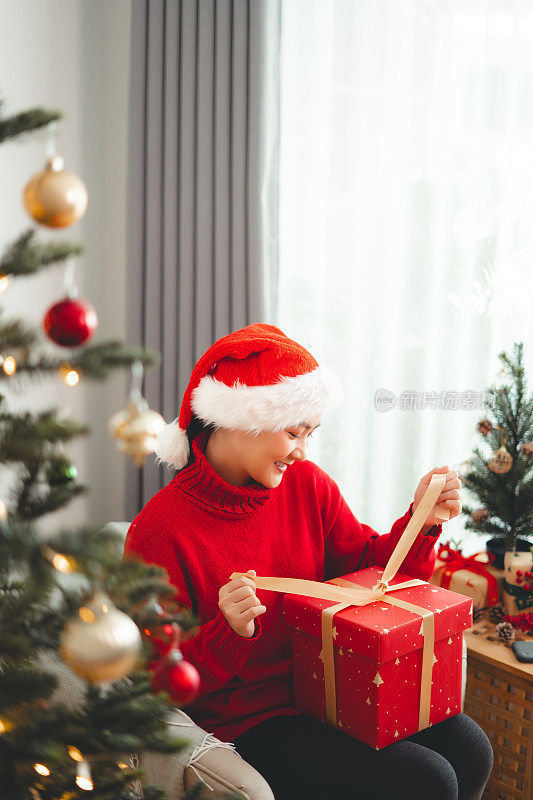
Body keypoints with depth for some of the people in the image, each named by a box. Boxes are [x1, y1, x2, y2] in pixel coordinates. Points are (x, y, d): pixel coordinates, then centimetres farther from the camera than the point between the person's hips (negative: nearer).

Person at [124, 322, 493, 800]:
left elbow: (370, 565, 8)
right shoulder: (160, 530, -18)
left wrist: (421, 520, -10)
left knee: (470, 751, -8)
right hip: (247, 721, -6)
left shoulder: (308, 484, 0)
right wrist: (230, 632, -31)